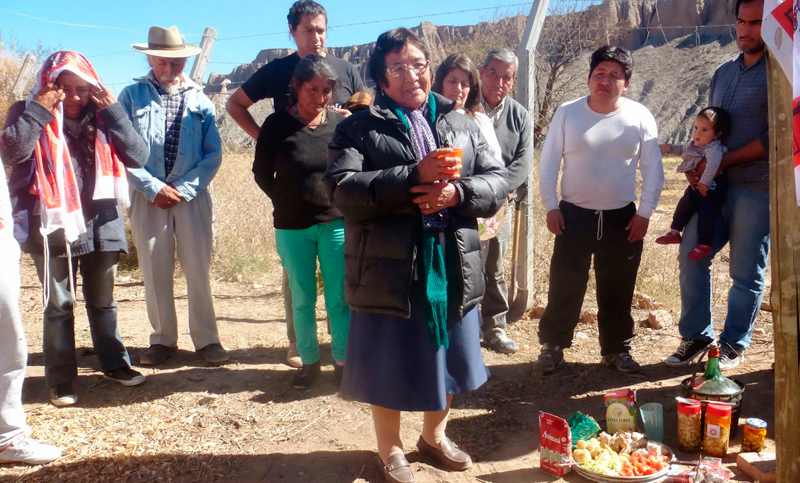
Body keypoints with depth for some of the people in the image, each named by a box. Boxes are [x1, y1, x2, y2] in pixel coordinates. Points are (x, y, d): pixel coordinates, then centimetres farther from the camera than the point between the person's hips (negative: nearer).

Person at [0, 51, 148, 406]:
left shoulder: (101, 116, 6)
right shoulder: (29, 114, 0)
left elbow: (138, 156, -5)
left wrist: (113, 111, -10)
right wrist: (39, 111, -18)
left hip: (100, 224, 3)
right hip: (53, 226, -2)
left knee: (103, 301, 16)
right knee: (59, 305, 6)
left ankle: (114, 363, 30)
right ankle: (61, 379, 17)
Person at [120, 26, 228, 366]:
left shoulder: (199, 100, 7)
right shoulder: (132, 96, 5)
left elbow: (214, 153, 3)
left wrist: (185, 188, -8)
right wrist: (153, 187, -10)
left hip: (192, 195, 0)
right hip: (148, 195, 0)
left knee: (198, 269, 0)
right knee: (154, 270, 5)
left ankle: (206, 338, 10)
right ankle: (162, 339, 17)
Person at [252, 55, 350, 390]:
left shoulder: (341, 124, -1)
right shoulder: (277, 124, -3)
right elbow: (262, 173, 7)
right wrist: (288, 202, 8)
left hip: (336, 224, 0)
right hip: (292, 228, 0)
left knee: (340, 299, 3)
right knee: (302, 300, 8)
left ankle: (342, 361, 17)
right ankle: (309, 362, 22)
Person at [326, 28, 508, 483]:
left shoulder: (462, 125, 11)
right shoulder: (358, 129, -2)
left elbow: (498, 182, 5)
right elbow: (344, 190, -17)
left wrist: (456, 192, -16)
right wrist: (414, 177, -26)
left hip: (454, 270, 5)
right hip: (389, 272, -4)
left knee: (448, 360, 19)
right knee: (389, 367, 9)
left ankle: (434, 436, 45)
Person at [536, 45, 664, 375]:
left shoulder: (640, 117, -3)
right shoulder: (567, 113, -5)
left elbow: (653, 170, 1)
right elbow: (548, 163, -1)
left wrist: (644, 213, -3)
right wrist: (551, 206, -6)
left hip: (622, 217, 1)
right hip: (573, 214, -1)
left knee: (618, 290, 10)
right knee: (564, 285, 3)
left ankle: (616, 349, 26)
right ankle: (552, 346, 18)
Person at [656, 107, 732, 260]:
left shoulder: (714, 148, -26)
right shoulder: (694, 144, 4)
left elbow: (713, 163, -43)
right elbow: (682, 149, 24)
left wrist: (704, 182, -43)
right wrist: (669, 148, 8)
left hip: (712, 187, -9)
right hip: (696, 185, 9)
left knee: (706, 214, -9)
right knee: (684, 206, 17)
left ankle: (704, 245, 1)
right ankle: (674, 232, 32)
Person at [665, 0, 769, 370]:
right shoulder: (723, 72, 15)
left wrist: (723, 161, -14)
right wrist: (696, 163, 2)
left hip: (757, 188, -6)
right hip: (715, 186, 6)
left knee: (747, 273, 3)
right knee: (690, 255, 3)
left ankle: (734, 345, 17)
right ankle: (696, 336, 17)